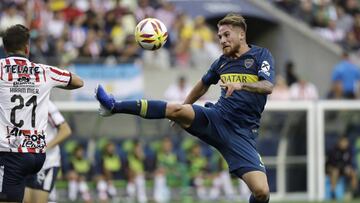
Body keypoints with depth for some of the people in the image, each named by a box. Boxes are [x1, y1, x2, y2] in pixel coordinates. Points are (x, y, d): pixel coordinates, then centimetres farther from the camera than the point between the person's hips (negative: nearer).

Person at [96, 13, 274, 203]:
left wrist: (241, 84, -37)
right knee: (177, 109, -25)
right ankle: (114, 106, -22)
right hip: (215, 118, 3)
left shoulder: (261, 55, -1)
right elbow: (204, 84, 32)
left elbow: (268, 86, -19)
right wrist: (184, 110, 38)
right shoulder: (223, 61, 13)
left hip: (241, 134, -3)